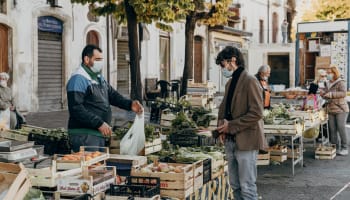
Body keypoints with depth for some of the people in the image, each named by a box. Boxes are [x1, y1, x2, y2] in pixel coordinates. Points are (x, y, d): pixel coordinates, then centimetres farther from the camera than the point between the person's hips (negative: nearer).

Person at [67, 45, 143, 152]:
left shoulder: (99, 78, 17)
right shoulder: (78, 79, -14)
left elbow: (112, 95, 16)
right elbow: (76, 108, -23)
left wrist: (130, 104, -3)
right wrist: (99, 123, -25)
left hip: (99, 133, 10)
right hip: (84, 134, -10)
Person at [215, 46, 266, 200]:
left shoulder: (250, 81, -12)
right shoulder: (230, 82, 15)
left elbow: (256, 113, -19)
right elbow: (223, 108, 23)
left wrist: (231, 126, -16)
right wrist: (222, 127, 4)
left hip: (246, 141, -9)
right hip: (231, 141, 9)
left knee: (247, 187, -4)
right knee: (235, 185, 14)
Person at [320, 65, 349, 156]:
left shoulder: (341, 83, -8)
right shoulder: (329, 84, 14)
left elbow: (343, 93, -23)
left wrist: (331, 94, -26)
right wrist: (323, 95, 3)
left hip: (341, 109, -7)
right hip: (331, 110, 7)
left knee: (341, 128, -6)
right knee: (332, 129, 3)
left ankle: (344, 148, 2)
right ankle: (335, 147, 11)